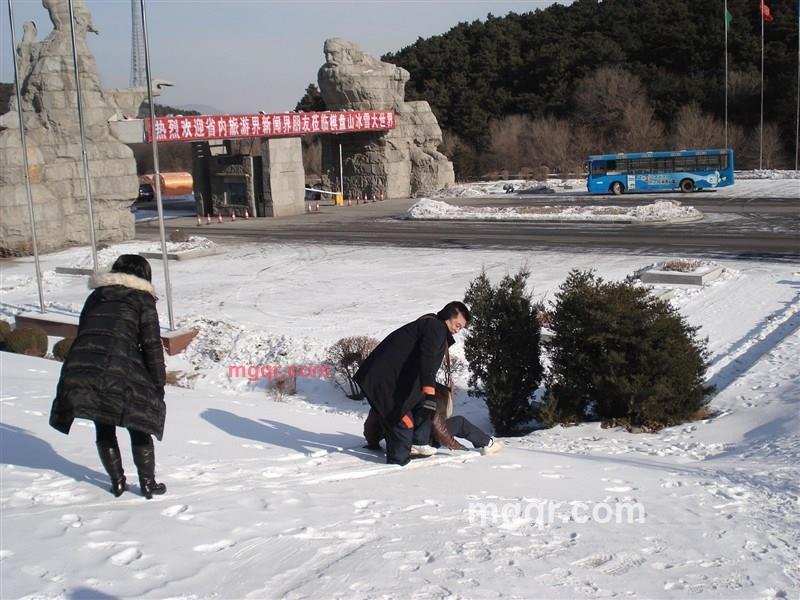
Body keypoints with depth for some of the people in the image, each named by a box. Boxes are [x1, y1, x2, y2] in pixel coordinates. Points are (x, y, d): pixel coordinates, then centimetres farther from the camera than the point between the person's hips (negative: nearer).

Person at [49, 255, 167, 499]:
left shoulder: (95, 296, 24)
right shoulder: (143, 299, 9)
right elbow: (152, 347, 3)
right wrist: (159, 385, 9)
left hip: (80, 370, 4)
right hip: (120, 372, -4)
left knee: (104, 428, 20)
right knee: (139, 427, 12)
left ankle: (117, 482, 26)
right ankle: (148, 483, 17)